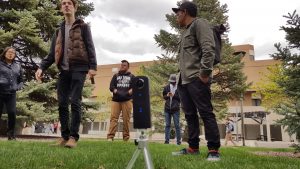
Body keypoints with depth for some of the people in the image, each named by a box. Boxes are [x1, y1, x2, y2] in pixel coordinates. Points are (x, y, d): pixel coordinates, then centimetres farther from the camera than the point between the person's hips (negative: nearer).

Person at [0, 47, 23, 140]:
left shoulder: (17, 66, 15)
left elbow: (21, 80, 24)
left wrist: (17, 87, 5)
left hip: (11, 94, 2)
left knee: (12, 114, -5)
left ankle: (11, 135, 6)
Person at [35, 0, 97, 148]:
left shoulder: (83, 27, 7)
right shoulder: (59, 31, 21)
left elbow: (90, 47, -2)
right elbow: (52, 54, 17)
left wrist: (93, 66, -15)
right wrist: (41, 67, 2)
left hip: (78, 69, -5)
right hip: (64, 70, 5)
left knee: (75, 102, -11)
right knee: (62, 104, 2)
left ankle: (73, 136, -7)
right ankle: (65, 136, 10)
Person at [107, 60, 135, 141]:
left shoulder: (132, 76, 18)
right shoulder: (116, 76, 22)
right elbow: (111, 86, 10)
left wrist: (128, 92, -13)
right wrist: (116, 92, -11)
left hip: (127, 100, -1)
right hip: (116, 100, 1)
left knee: (126, 119, -7)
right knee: (113, 117, -10)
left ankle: (126, 138, -4)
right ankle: (110, 137, -16)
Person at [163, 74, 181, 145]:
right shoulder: (166, 87, 6)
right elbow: (164, 96, 14)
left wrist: (174, 95, -17)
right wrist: (167, 95, -7)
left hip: (175, 109, -3)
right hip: (167, 109, 3)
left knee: (177, 125, 3)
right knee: (167, 125, 7)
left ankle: (178, 140, 10)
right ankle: (166, 140, 12)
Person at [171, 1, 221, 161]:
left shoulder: (199, 24, 1)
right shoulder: (185, 32, 28)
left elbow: (208, 49, -13)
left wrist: (204, 72, -20)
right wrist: (180, 76, 16)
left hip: (196, 79, -9)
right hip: (184, 80, 9)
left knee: (206, 113, -8)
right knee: (190, 115, 8)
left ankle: (213, 150, -3)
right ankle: (193, 147, 14)